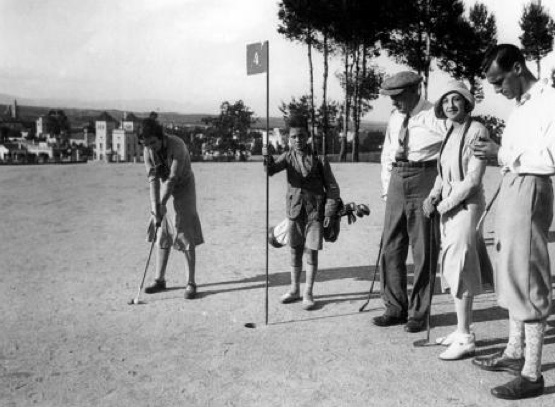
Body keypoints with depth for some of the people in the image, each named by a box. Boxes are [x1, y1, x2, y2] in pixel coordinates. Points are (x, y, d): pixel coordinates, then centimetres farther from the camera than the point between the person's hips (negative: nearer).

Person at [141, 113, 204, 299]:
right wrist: (155, 206, -25)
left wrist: (162, 204, -27)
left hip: (183, 188, -5)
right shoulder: (148, 151, -11)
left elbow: (173, 178, -28)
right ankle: (160, 280, 18)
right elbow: (153, 179, -15)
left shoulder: (177, 146, -28)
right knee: (162, 235, 7)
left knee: (186, 237, -7)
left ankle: (191, 283, -1)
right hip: (164, 189, 5)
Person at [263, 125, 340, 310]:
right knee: (295, 251, 12)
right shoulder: (288, 157, 3)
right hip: (294, 210, 3)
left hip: (315, 211, -3)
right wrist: (266, 158, -34)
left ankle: (308, 293, 10)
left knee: (311, 252, 0)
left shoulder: (318, 159, -5)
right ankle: (294, 290, 26)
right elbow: (271, 170, -13)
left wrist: (329, 211, -8)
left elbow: (332, 187, -2)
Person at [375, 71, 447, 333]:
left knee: (423, 250, 1)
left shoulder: (435, 117, -7)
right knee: (391, 248, 7)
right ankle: (395, 308, 20)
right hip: (397, 182, 6)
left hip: (424, 182, -6)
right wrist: (387, 187, 14)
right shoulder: (394, 119, 13)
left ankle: (418, 313, 13)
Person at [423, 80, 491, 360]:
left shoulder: (476, 131, -13)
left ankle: (465, 339, 1)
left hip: (466, 207, -8)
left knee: (458, 270, -7)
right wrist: (433, 196, 1)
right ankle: (462, 330, 22)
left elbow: (473, 178, -18)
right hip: (448, 208, 8)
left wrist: (444, 204, -13)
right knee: (453, 270, 12)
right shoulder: (450, 134, 12)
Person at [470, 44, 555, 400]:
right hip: (511, 188, 10)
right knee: (512, 274, 16)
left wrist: (503, 154, -18)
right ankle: (515, 353, 30)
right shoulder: (520, 106, 17)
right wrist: (500, 153, 1)